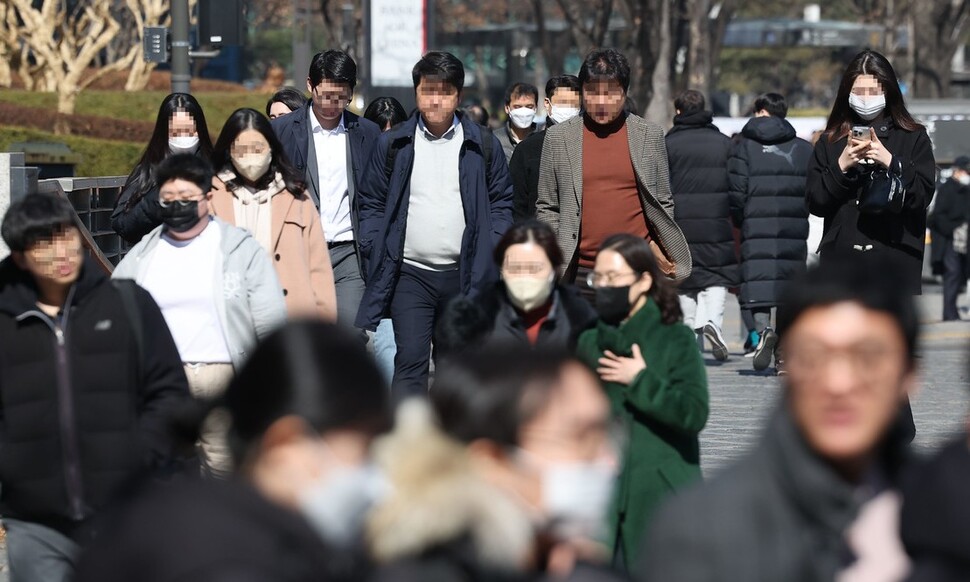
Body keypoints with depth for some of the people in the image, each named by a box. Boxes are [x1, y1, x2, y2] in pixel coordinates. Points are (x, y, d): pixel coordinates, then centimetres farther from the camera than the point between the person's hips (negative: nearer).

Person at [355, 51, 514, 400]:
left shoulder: (482, 145, 6)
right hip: (410, 275, -1)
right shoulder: (394, 144, 5)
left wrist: (490, 253, -3)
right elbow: (372, 204, 9)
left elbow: (501, 203, 8)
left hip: (464, 276, 1)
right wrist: (375, 252, -2)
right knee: (410, 362, -11)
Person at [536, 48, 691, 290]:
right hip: (580, 271, 0)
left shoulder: (650, 135, 7)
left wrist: (659, 250, 1)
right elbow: (546, 207, 10)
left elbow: (663, 203, 13)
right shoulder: (558, 137, 6)